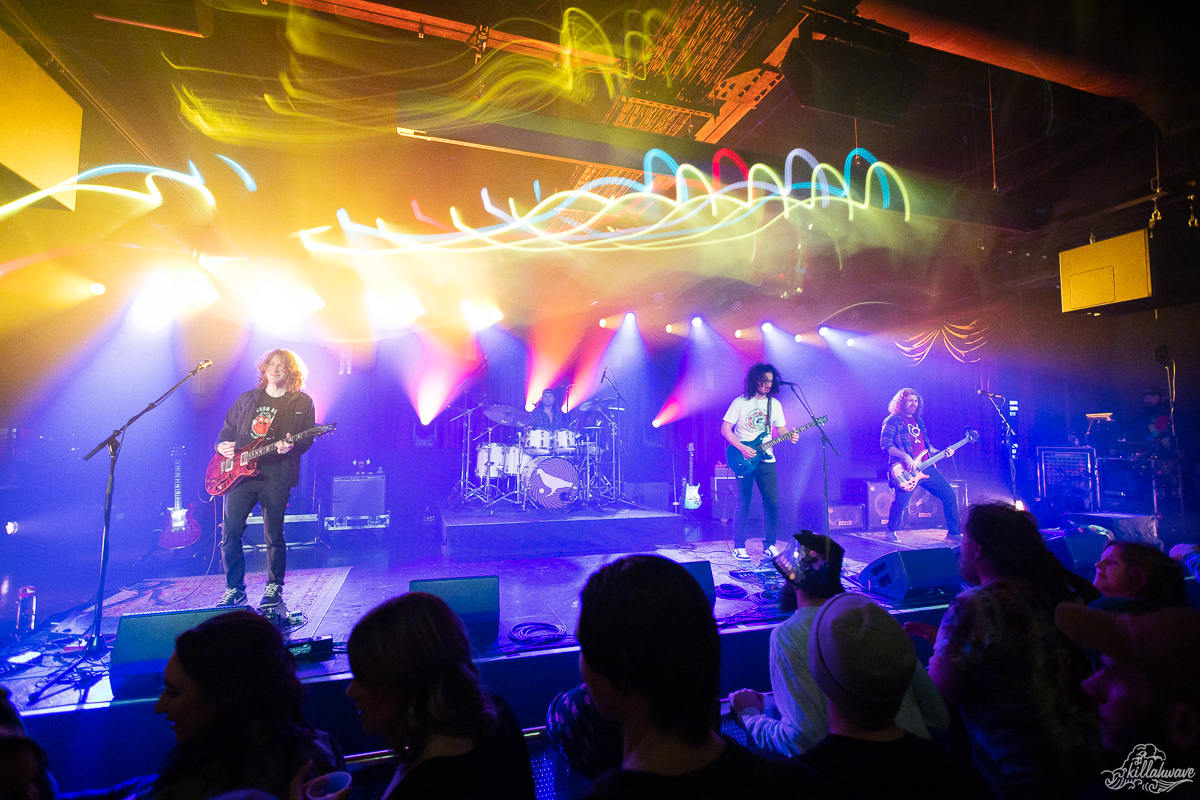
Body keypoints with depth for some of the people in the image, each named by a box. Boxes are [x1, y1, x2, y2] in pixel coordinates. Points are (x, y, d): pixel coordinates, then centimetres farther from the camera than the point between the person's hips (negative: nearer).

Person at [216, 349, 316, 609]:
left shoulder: (302, 403, 5)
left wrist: (291, 446, -21)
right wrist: (222, 446, 3)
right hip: (240, 473, 4)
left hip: (276, 477, -4)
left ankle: (275, 588, 18)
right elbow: (228, 429, 23)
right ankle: (235, 589, 15)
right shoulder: (246, 399, 18)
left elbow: (307, 439, 0)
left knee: (274, 535, 1)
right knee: (230, 532, 0)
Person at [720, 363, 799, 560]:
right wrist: (742, 448, -16)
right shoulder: (740, 402, -5)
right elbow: (725, 429, -6)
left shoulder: (775, 404, 10)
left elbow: (780, 429, 15)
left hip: (766, 460, 4)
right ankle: (739, 547, 9)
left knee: (772, 504, 2)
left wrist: (790, 435, -8)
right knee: (744, 504, -3)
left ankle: (769, 546, 15)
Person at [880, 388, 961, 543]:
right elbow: (885, 444, -13)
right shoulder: (893, 420, -2)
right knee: (901, 501, -20)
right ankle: (891, 531, 4)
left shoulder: (919, 421, 21)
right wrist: (905, 457, -23)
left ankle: (954, 532, 17)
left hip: (926, 467, 7)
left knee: (949, 495, 3)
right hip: (905, 470, -7)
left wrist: (941, 453, 9)